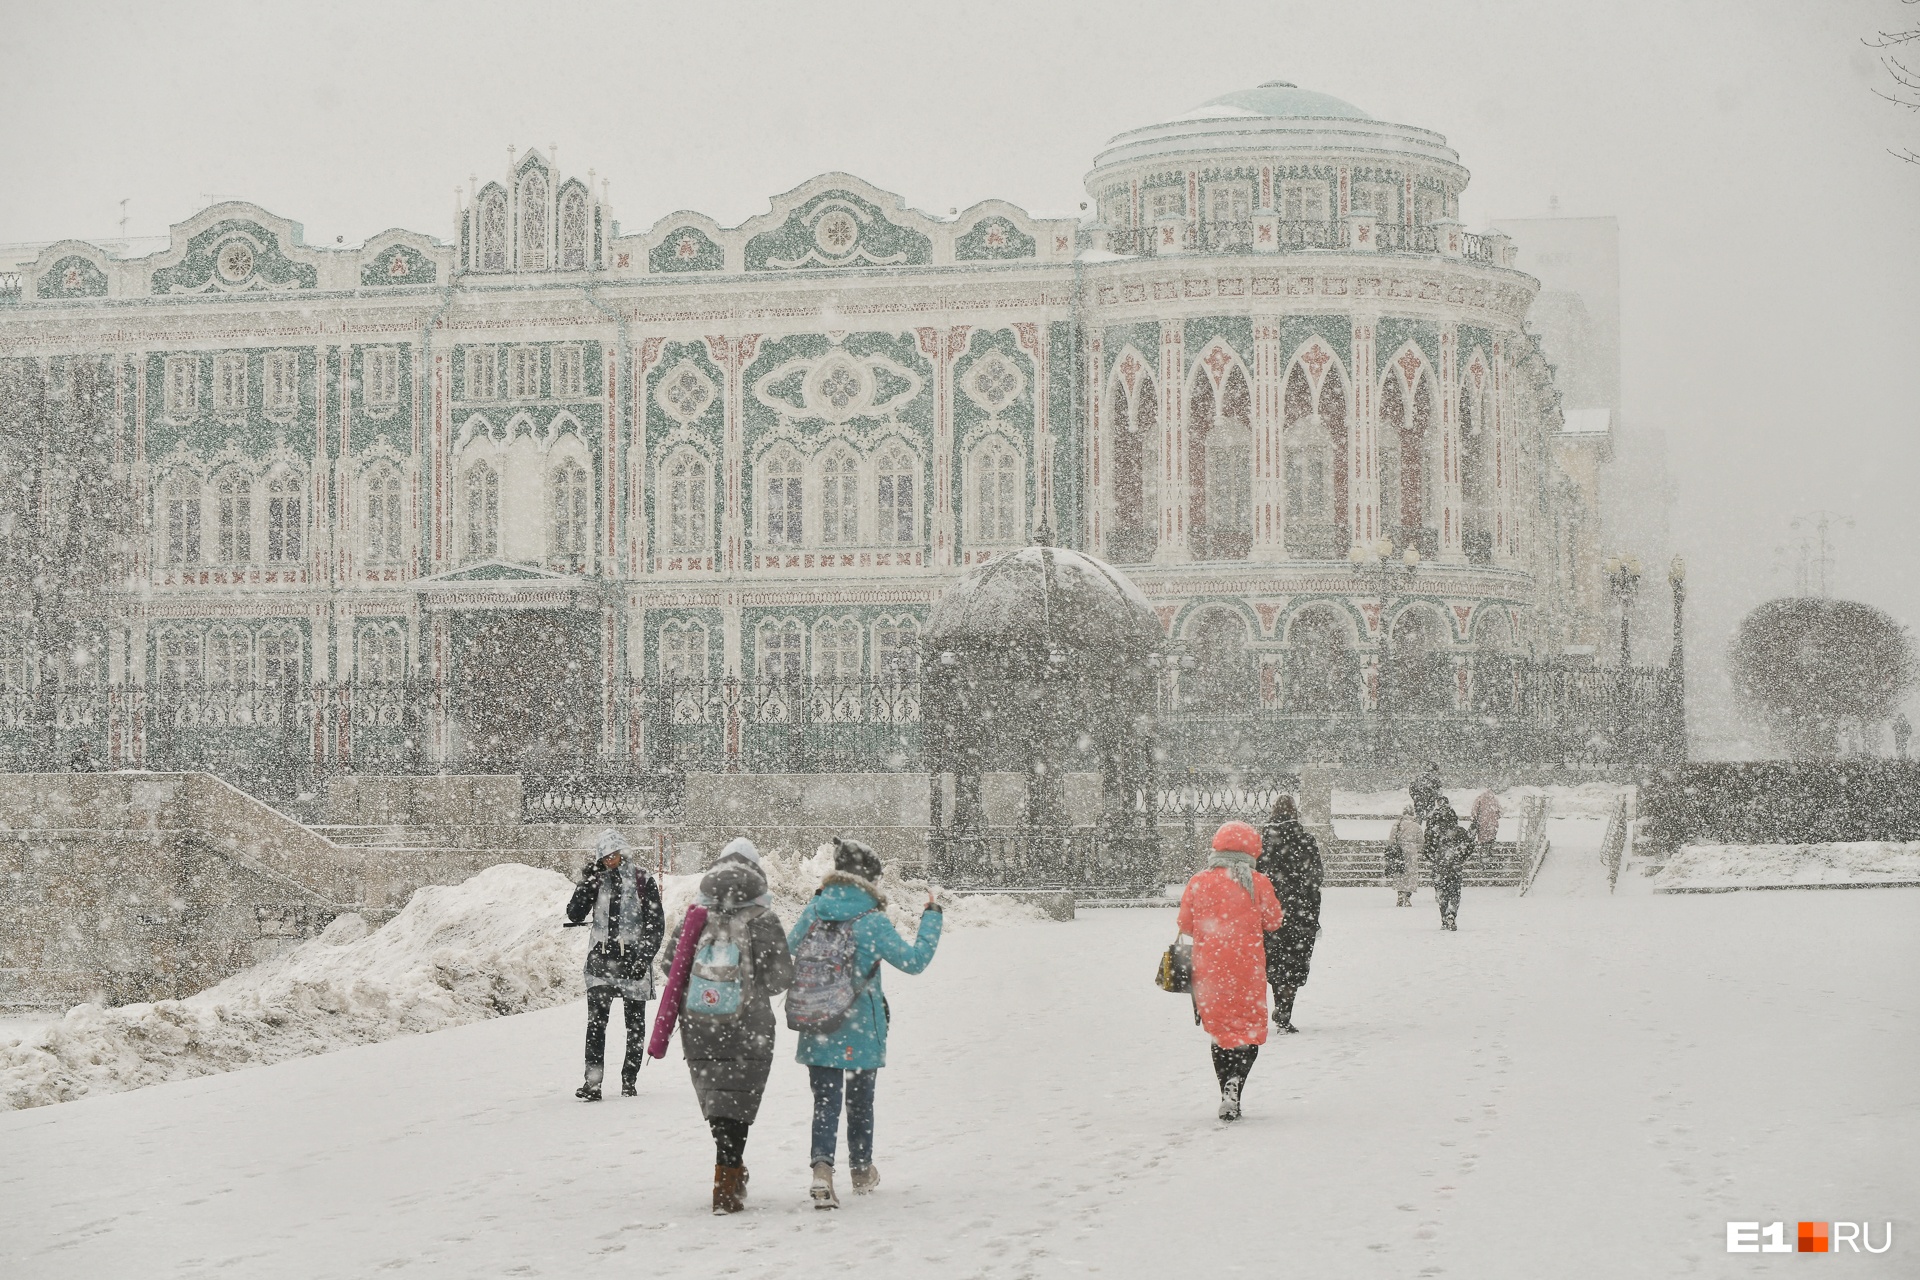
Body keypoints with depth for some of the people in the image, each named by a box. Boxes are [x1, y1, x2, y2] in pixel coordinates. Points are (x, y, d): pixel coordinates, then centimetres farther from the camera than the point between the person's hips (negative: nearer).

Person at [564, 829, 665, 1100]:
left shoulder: (642, 881, -3)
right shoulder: (597, 880, 7)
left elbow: (656, 924, -3)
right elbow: (575, 914, 3)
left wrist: (644, 958, -11)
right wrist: (586, 884, -9)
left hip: (633, 957, -2)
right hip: (601, 957, 2)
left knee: (635, 1022, 6)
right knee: (596, 1019, -11)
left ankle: (629, 1080, 16)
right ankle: (592, 1081, -14)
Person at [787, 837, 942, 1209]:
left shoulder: (814, 912, -3)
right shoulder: (872, 922, -15)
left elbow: (787, 950, 13)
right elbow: (914, 961, -10)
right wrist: (931, 917, -1)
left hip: (817, 1028, 2)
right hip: (861, 1031, -2)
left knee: (825, 1102, 3)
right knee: (860, 1100, 17)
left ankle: (822, 1168, -18)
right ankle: (862, 1170, 33)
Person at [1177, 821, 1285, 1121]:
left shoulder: (1198, 883, -3)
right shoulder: (1258, 884, -6)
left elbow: (1186, 926, 5)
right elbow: (1273, 921, 5)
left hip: (1209, 970, 2)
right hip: (1247, 969, -2)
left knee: (1220, 1030, 14)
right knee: (1250, 1029, 6)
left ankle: (1228, 1098, 10)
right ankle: (1235, 1079, -19)